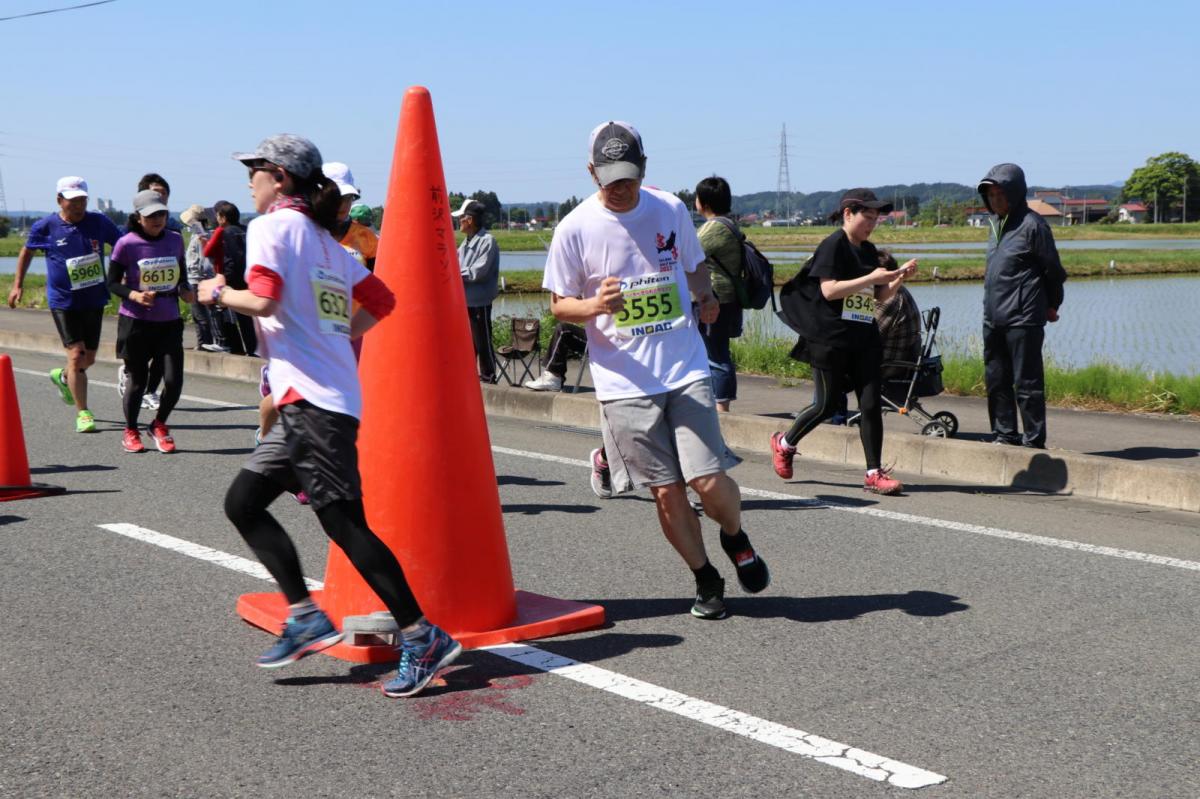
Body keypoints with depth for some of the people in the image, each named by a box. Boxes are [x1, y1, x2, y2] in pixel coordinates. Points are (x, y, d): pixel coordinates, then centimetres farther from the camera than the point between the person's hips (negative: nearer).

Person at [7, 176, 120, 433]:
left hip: (94, 300, 3)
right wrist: (17, 284, 10)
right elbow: (27, 251, 11)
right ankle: (82, 413, -2)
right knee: (76, 356, -11)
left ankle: (62, 376, 48)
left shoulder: (99, 222, -4)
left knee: (89, 358, 13)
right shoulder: (45, 227, -6)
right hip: (63, 301, -3)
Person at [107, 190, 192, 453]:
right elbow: (113, 283, -4)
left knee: (174, 381, -5)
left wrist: (184, 291, -3)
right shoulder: (127, 244, -9)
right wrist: (134, 295, -21)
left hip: (169, 322, 3)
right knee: (136, 381, 5)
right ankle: (130, 431, 27)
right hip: (136, 322, -3)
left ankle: (159, 425, 22)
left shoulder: (175, 240, 3)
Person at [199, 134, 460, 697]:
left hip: (312, 398, -9)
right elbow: (381, 301, 21)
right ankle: (305, 616, 8)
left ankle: (423, 638, -7)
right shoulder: (324, 239, 21)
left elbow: (263, 300, -19)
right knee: (242, 501, 12)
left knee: (343, 522, -9)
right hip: (323, 397, 9)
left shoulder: (272, 226, -4)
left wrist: (217, 293, -1)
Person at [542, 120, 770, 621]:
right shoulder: (575, 228, -3)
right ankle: (705, 579, 23)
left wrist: (706, 298, -1)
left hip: (686, 371, 1)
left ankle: (735, 539, 25)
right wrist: (596, 305, -18)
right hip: (624, 382, -1)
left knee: (709, 481, -8)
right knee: (666, 491, 1)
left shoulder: (671, 210, 5)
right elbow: (558, 306, 3)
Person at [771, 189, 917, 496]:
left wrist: (899, 277, 1)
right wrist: (871, 278, -21)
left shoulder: (869, 251, 15)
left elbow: (880, 297, 18)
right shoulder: (833, 245, -8)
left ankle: (874, 473, 2)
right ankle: (784, 443, 26)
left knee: (871, 404, -1)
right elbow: (829, 290, -19)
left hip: (864, 338, 7)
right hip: (830, 340, -7)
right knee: (826, 404, 1)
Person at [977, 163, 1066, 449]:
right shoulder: (996, 224, 14)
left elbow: (1053, 270, -4)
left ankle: (1034, 441, 2)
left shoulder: (1032, 224, -10)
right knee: (996, 379, 11)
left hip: (1023, 320, -8)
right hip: (993, 319, 8)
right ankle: (1004, 435, 21)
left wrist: (1051, 306, 6)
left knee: (1026, 383, -4)